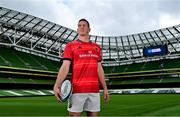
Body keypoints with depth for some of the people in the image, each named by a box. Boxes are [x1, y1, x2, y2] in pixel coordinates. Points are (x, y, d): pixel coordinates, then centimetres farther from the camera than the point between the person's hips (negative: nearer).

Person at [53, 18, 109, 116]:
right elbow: (65, 66, -7)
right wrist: (56, 86, -19)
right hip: (77, 89, -4)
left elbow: (99, 68, 17)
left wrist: (105, 88, 13)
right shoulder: (70, 45, 3)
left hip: (94, 90, 4)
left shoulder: (96, 47, 16)